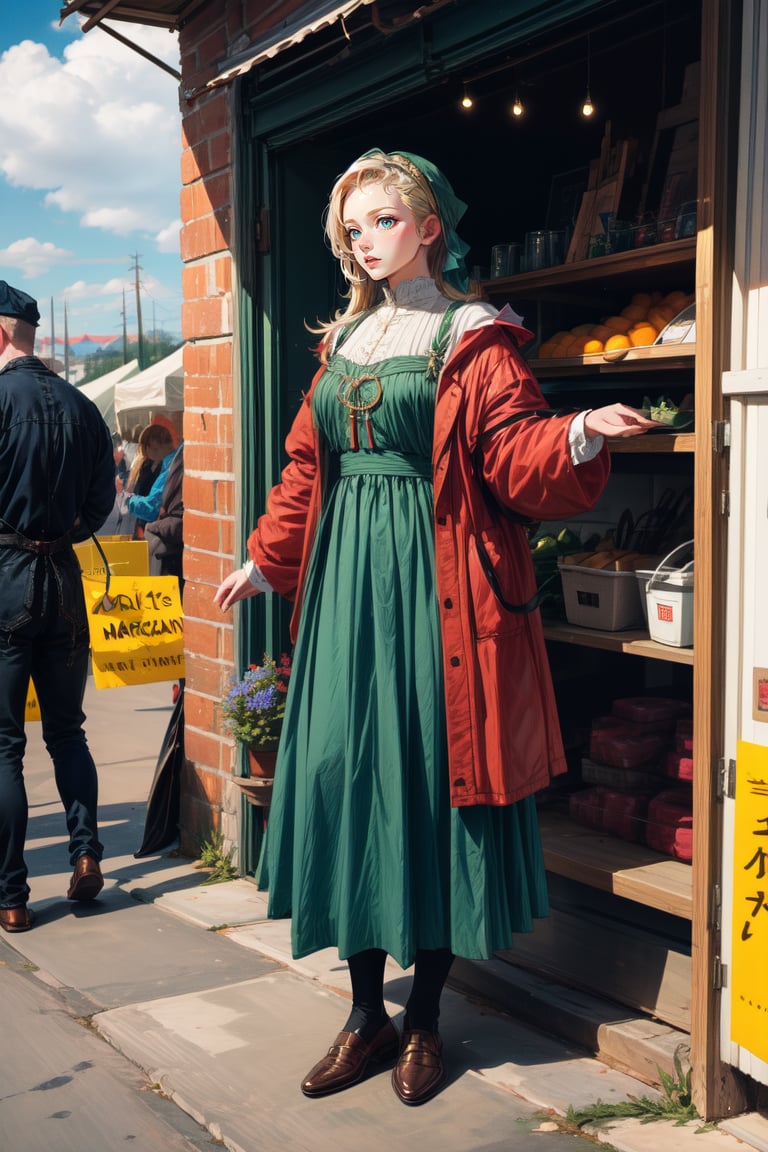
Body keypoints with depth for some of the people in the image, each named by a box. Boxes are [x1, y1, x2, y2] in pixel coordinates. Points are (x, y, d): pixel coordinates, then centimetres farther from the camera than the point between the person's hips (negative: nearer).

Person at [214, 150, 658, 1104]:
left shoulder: (474, 339, 0)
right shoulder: (346, 340, 17)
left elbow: (515, 454, -9)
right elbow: (305, 468, 23)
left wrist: (581, 434, -28)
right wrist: (265, 560, 25)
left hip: (434, 584, -5)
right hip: (346, 580, 6)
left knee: (429, 776, -1)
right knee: (343, 770, 4)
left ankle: (424, 1016, 16)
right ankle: (366, 1014, 18)